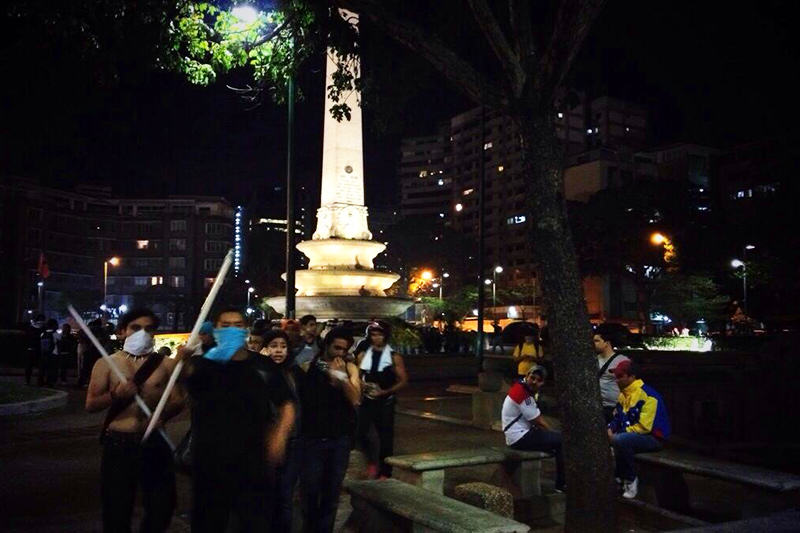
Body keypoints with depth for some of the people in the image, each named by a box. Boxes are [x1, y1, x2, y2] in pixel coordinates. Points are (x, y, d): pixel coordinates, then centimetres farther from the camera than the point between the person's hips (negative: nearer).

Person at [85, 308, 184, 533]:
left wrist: (162, 414, -18)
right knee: (116, 508, 6)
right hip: (119, 443, -1)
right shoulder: (106, 364, 1)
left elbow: (178, 400, 2)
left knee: (163, 504, 7)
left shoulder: (165, 364, 3)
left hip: (155, 442, 1)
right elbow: (91, 405, -2)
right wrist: (115, 395, -20)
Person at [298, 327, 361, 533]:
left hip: (341, 438, 2)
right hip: (313, 437, -1)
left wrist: (342, 376, -19)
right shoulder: (308, 367, -3)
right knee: (310, 489, 1)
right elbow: (297, 398, 1)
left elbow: (355, 400, -8)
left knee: (332, 490, 9)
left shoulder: (350, 368, 3)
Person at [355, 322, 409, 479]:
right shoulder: (362, 356, 6)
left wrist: (385, 391, -15)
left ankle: (384, 472, 17)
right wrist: (362, 384, -11)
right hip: (366, 400, 2)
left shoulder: (394, 358, -2)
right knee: (360, 433, -8)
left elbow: (403, 381, -4)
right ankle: (371, 460, 18)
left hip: (385, 402, -2)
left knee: (385, 438, 4)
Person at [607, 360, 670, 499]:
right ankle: (619, 477, 7)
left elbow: (644, 426, -24)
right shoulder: (623, 394, 10)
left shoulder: (647, 395, -19)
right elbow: (616, 418, 17)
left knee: (620, 441, -34)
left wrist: (618, 435, -23)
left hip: (652, 438, -9)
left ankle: (631, 480, -14)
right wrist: (610, 430, -5)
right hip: (629, 435, 9)